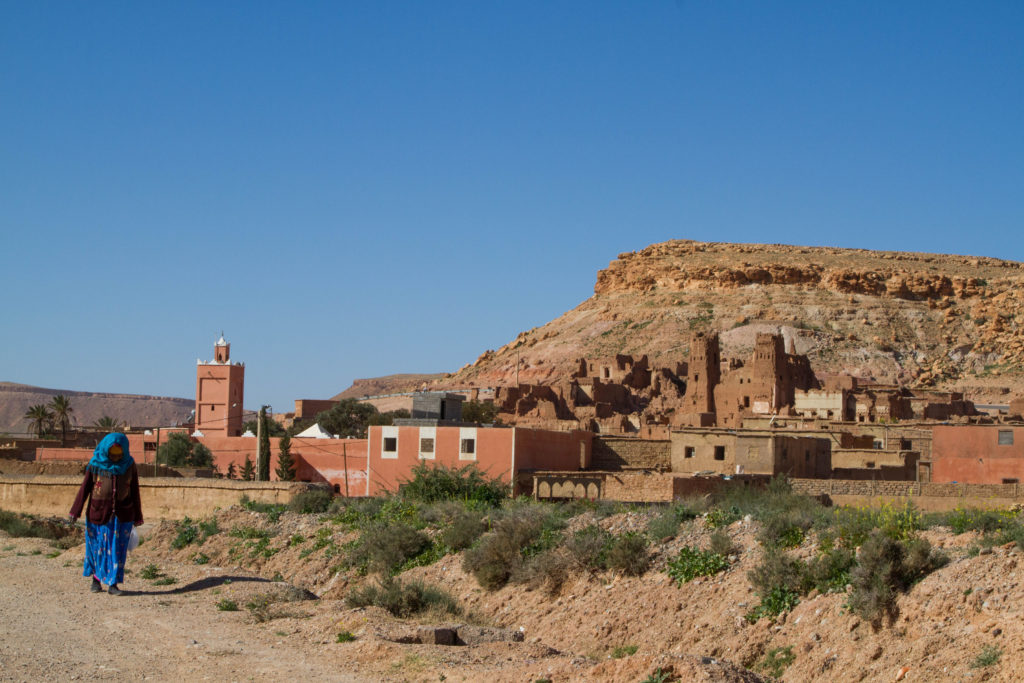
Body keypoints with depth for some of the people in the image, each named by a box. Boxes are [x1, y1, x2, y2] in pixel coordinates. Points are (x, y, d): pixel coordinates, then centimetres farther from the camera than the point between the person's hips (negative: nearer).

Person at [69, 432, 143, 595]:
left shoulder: (129, 466, -1)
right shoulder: (95, 464, -5)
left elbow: (134, 492, 5)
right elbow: (85, 488, -1)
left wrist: (137, 517, 7)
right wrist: (75, 511, -5)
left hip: (122, 514, 0)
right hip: (98, 512, 0)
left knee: (118, 549, -1)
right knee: (97, 546, 7)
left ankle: (113, 584, 4)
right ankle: (96, 579, 24)